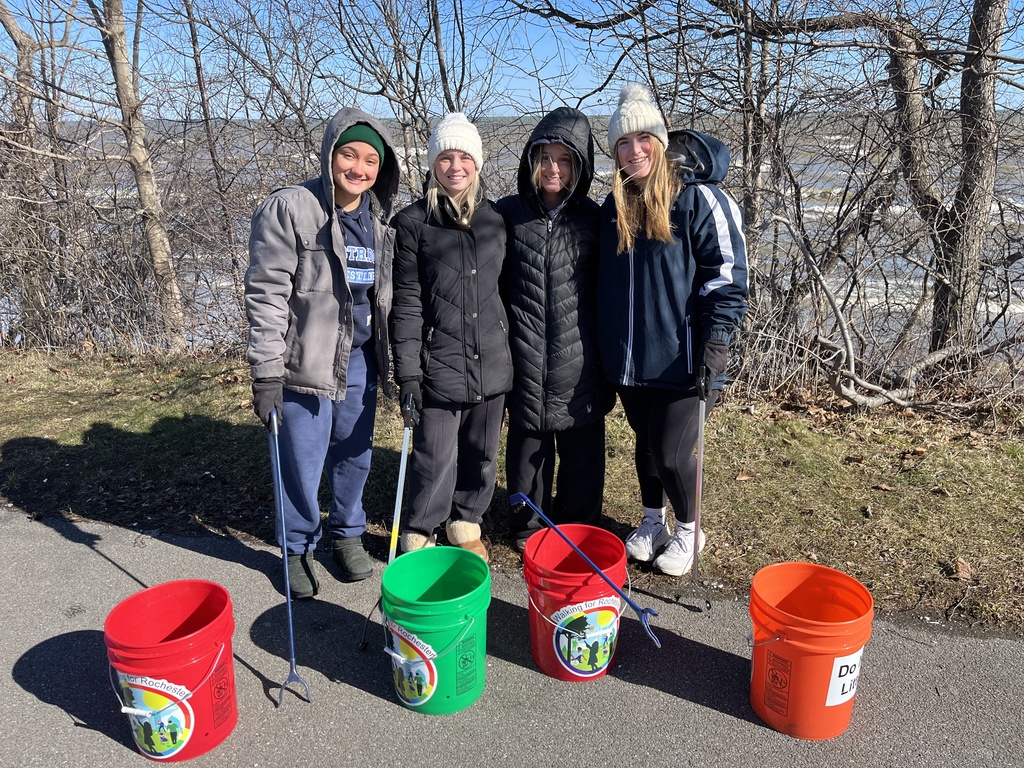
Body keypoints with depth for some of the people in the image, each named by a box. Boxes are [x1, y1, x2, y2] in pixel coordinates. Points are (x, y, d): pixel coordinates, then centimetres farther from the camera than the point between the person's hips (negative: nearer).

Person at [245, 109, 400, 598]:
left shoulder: (379, 218, 7)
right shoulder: (288, 208, -10)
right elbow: (266, 292, -13)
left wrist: (395, 360, 13)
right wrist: (266, 371, -16)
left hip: (360, 359, 5)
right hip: (306, 358, -5)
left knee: (355, 453, 14)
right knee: (303, 462, 4)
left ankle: (347, 533, 37)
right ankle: (298, 547, 27)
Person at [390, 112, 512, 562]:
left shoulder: (495, 219, 8)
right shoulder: (412, 223, -3)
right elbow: (406, 304, -6)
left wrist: (514, 356, 13)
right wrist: (407, 375, -11)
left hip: (492, 365, 4)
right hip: (438, 367, -4)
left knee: (482, 455, 14)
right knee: (435, 461, 0)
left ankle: (466, 525, 37)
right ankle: (418, 539, 23)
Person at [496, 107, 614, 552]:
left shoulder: (593, 219, 2)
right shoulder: (507, 215, 0)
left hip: (579, 363, 1)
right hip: (525, 361, 0)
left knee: (582, 451, 10)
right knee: (528, 446, 12)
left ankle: (579, 531, 29)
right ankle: (529, 529, 31)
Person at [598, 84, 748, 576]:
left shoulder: (698, 198, -9)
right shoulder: (613, 207, 9)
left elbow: (727, 272, -10)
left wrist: (717, 341, -17)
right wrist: (603, 343, 17)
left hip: (680, 358, -5)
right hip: (628, 358, 5)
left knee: (670, 453, -2)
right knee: (645, 443, 17)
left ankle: (687, 531, 25)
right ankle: (652, 523, 38)